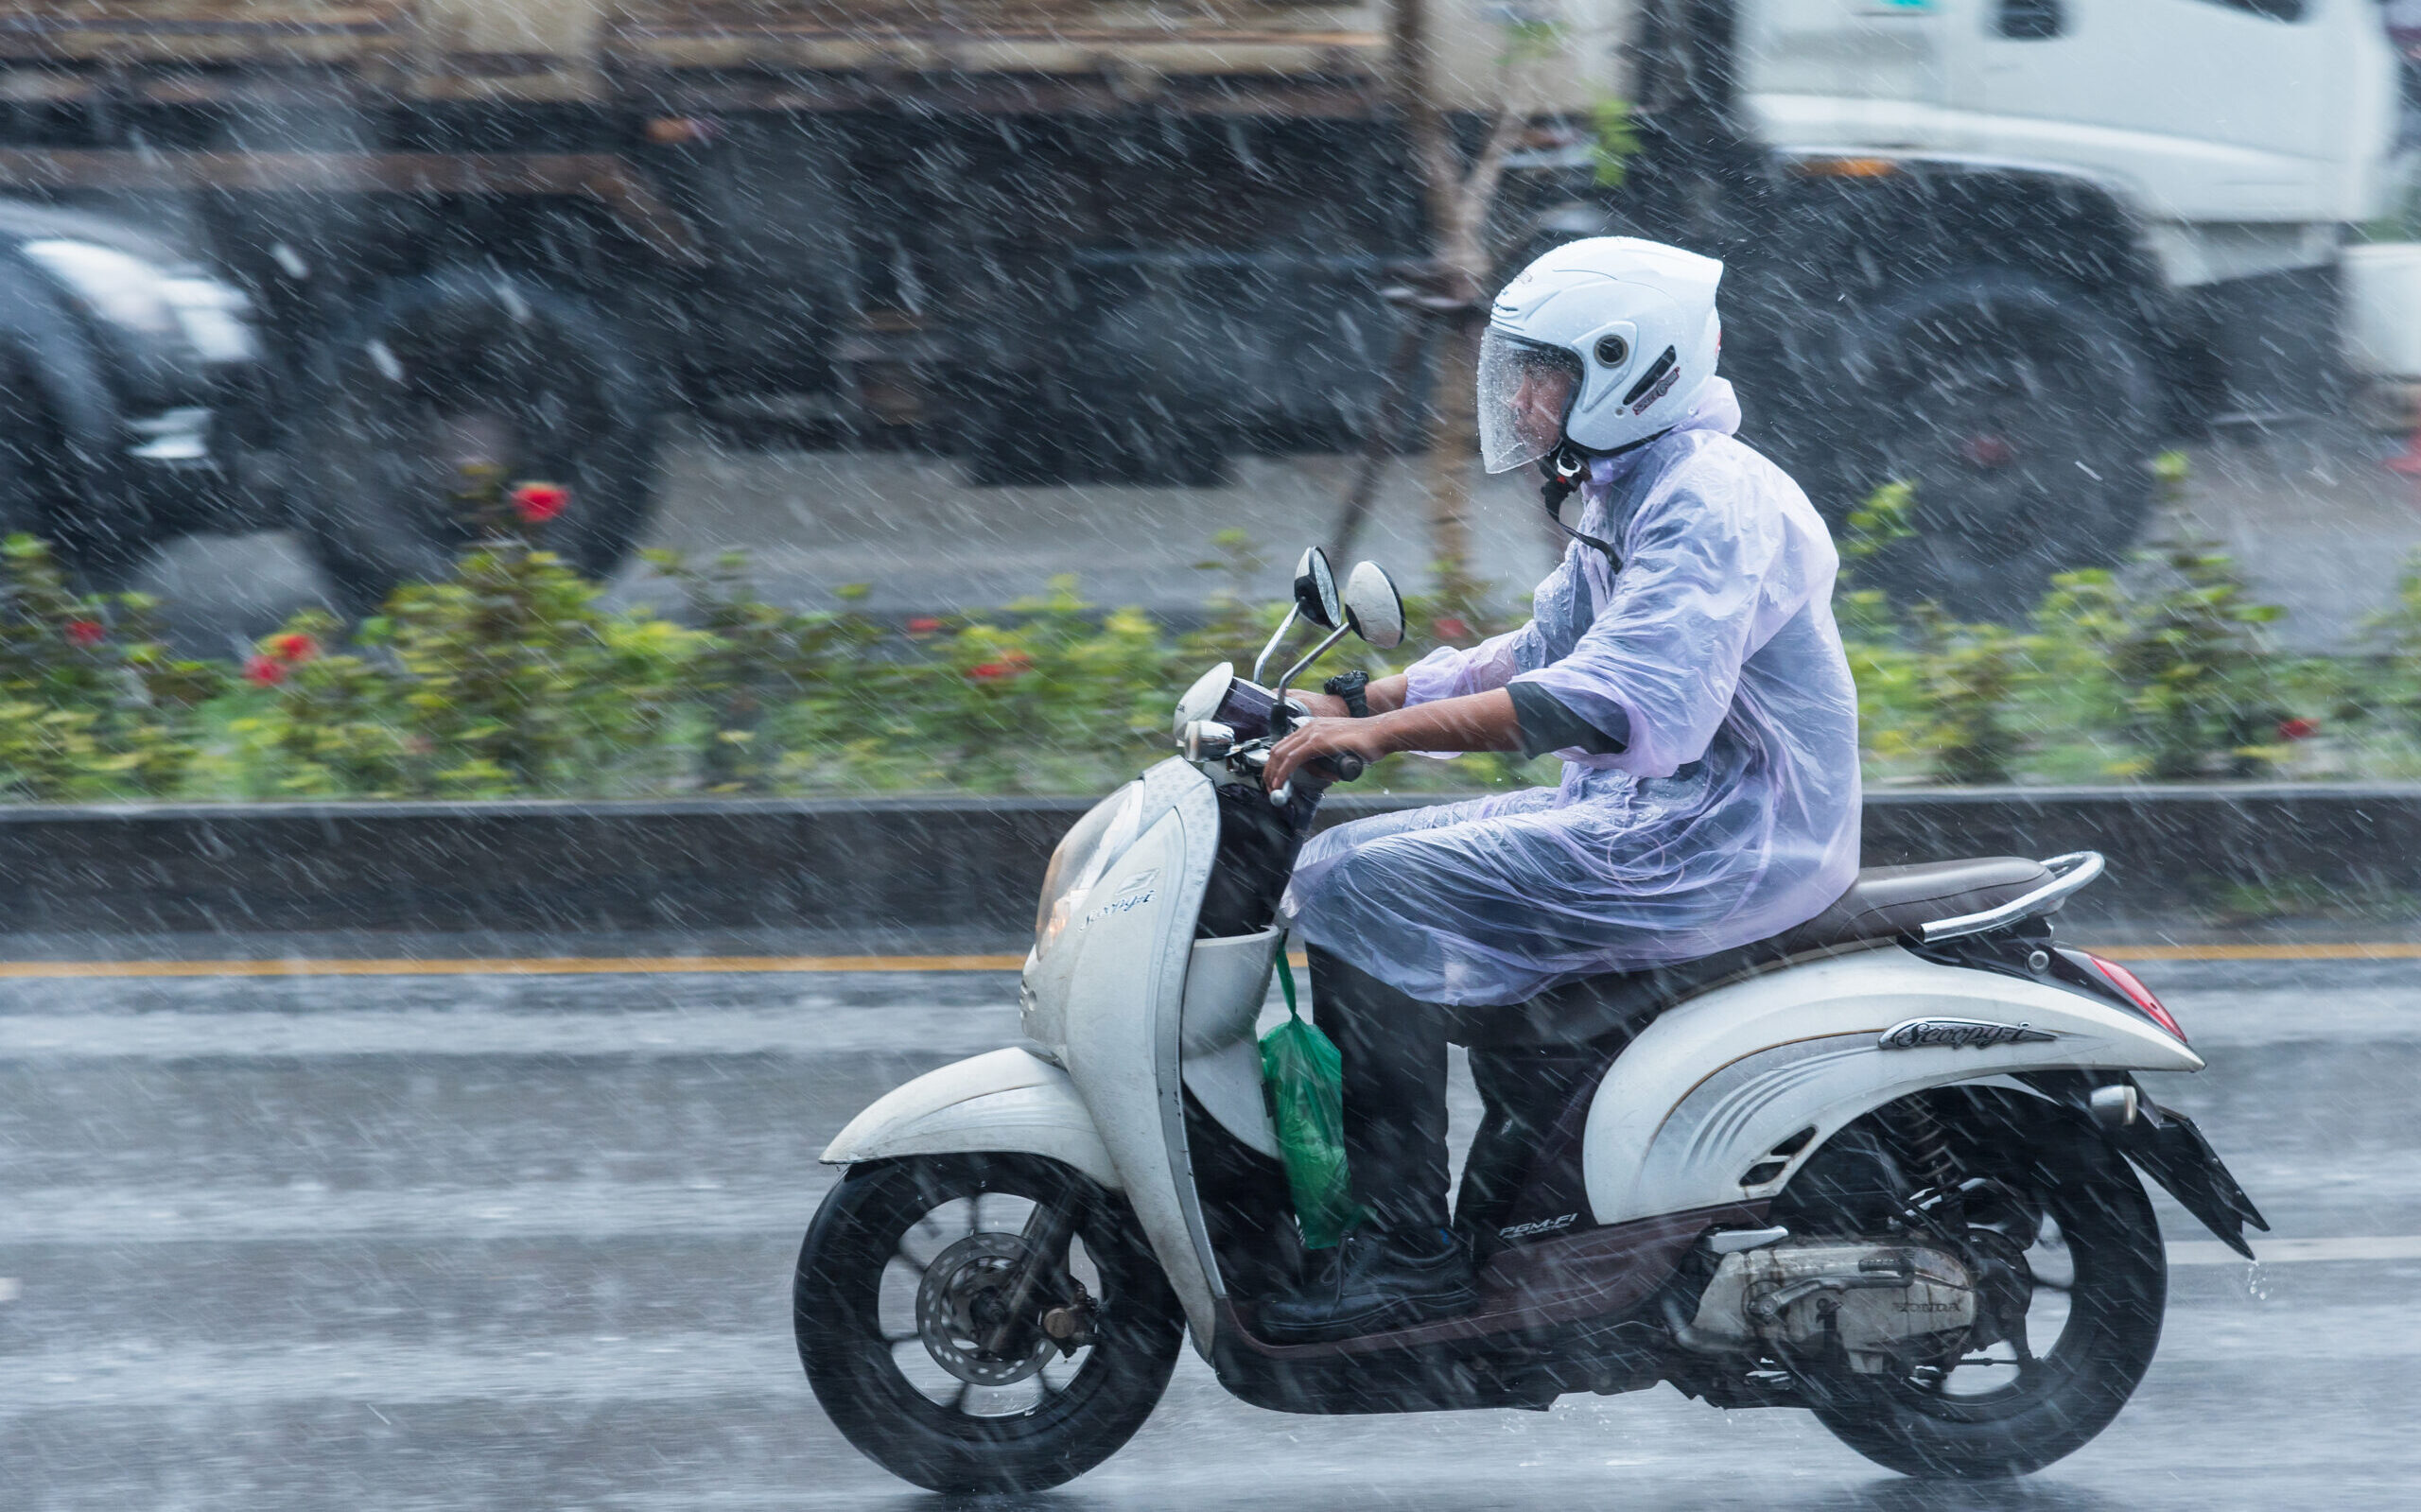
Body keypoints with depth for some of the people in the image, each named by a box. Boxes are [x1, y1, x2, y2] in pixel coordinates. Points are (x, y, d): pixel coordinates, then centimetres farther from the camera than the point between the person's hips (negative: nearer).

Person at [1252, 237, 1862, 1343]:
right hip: (1649, 819, 11)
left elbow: (1622, 700, -31)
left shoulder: (1708, 504, -18)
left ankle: (1408, 1246, -19)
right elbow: (1539, 655, 25)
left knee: (1365, 897, -19)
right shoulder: (1628, 499, 16)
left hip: (1717, 844, -11)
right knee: (1336, 866, 10)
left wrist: (1384, 733, -33)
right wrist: (1351, 703, 11)